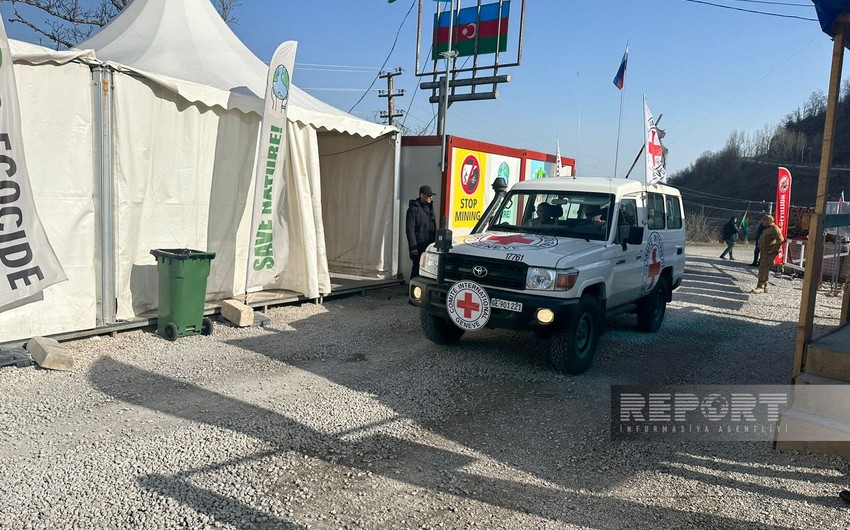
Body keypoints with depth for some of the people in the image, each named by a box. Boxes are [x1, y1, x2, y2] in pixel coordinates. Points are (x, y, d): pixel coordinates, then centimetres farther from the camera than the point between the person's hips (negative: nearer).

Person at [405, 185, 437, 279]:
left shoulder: (429, 207, 15)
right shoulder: (414, 208, -9)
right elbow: (410, 230, -13)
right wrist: (413, 247, -18)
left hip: (429, 245, 7)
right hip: (419, 246, -7)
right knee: (417, 270, -3)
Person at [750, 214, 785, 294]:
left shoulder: (775, 229, -13)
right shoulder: (767, 229, 18)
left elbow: (780, 241, -20)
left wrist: (772, 250, -21)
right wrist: (761, 250, 18)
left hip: (770, 253, -10)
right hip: (764, 252, 10)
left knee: (763, 269, -15)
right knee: (763, 269, 12)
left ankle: (760, 287, -14)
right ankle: (764, 287, 20)